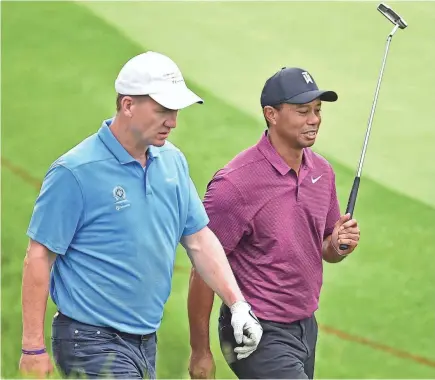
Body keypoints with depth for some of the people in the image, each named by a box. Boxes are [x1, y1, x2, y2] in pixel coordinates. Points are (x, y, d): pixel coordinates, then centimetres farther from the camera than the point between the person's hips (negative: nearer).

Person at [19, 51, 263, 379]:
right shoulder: (75, 172, -13)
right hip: (93, 340, -7)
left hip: (147, 339, 7)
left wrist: (237, 303, 4)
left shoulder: (173, 162, 8)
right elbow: (39, 257, -11)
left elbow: (199, 239, 15)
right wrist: (34, 348, -13)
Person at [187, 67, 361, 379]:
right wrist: (200, 352, -11)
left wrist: (338, 246, -7)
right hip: (259, 336, -8)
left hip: (306, 327, 8)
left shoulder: (322, 172, 5)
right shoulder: (236, 183, -18)